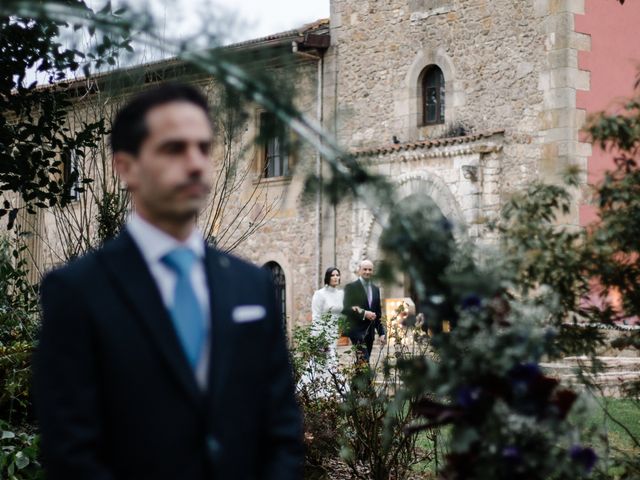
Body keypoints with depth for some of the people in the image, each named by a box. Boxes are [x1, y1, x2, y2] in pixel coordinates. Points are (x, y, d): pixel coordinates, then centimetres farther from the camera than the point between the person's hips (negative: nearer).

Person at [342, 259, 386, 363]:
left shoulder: (376, 289, 17)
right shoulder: (350, 287, -2)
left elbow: (378, 313, 19)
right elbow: (345, 309, -12)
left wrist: (382, 332, 12)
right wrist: (363, 313, -21)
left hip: (370, 332, 6)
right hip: (356, 330, -6)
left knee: (362, 362, 7)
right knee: (363, 361, -17)